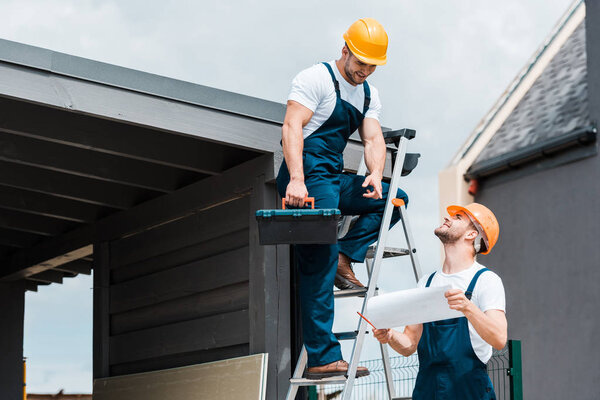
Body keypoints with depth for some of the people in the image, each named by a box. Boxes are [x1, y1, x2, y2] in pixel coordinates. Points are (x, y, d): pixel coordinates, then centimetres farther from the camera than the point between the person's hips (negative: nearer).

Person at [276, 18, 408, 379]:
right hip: (308, 176, -8)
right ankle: (323, 359, -17)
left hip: (335, 179, 8)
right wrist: (296, 179, -30)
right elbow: (292, 127, -18)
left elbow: (373, 138, 5)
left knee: (395, 198, 6)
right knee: (320, 265, -14)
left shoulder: (369, 95, 16)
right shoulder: (315, 79, -8)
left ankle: (345, 257, -5)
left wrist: (376, 175, -16)